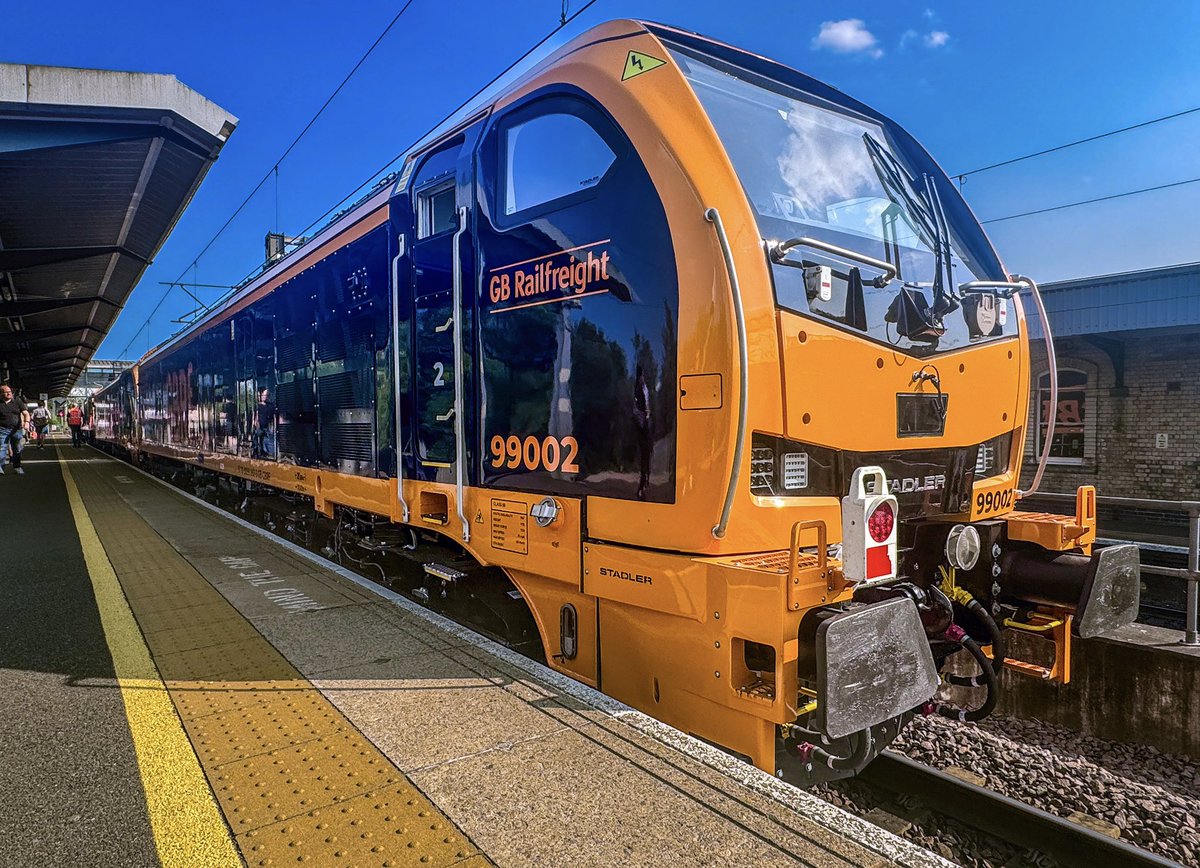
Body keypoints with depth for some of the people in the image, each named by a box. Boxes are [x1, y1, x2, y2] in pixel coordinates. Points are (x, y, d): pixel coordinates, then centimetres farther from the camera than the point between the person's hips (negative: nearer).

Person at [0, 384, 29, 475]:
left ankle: (17, 466, 20)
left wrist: (26, 422, -17)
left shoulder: (17, 402, 6)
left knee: (17, 449, 7)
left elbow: (26, 413, 2)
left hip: (17, 429, 2)